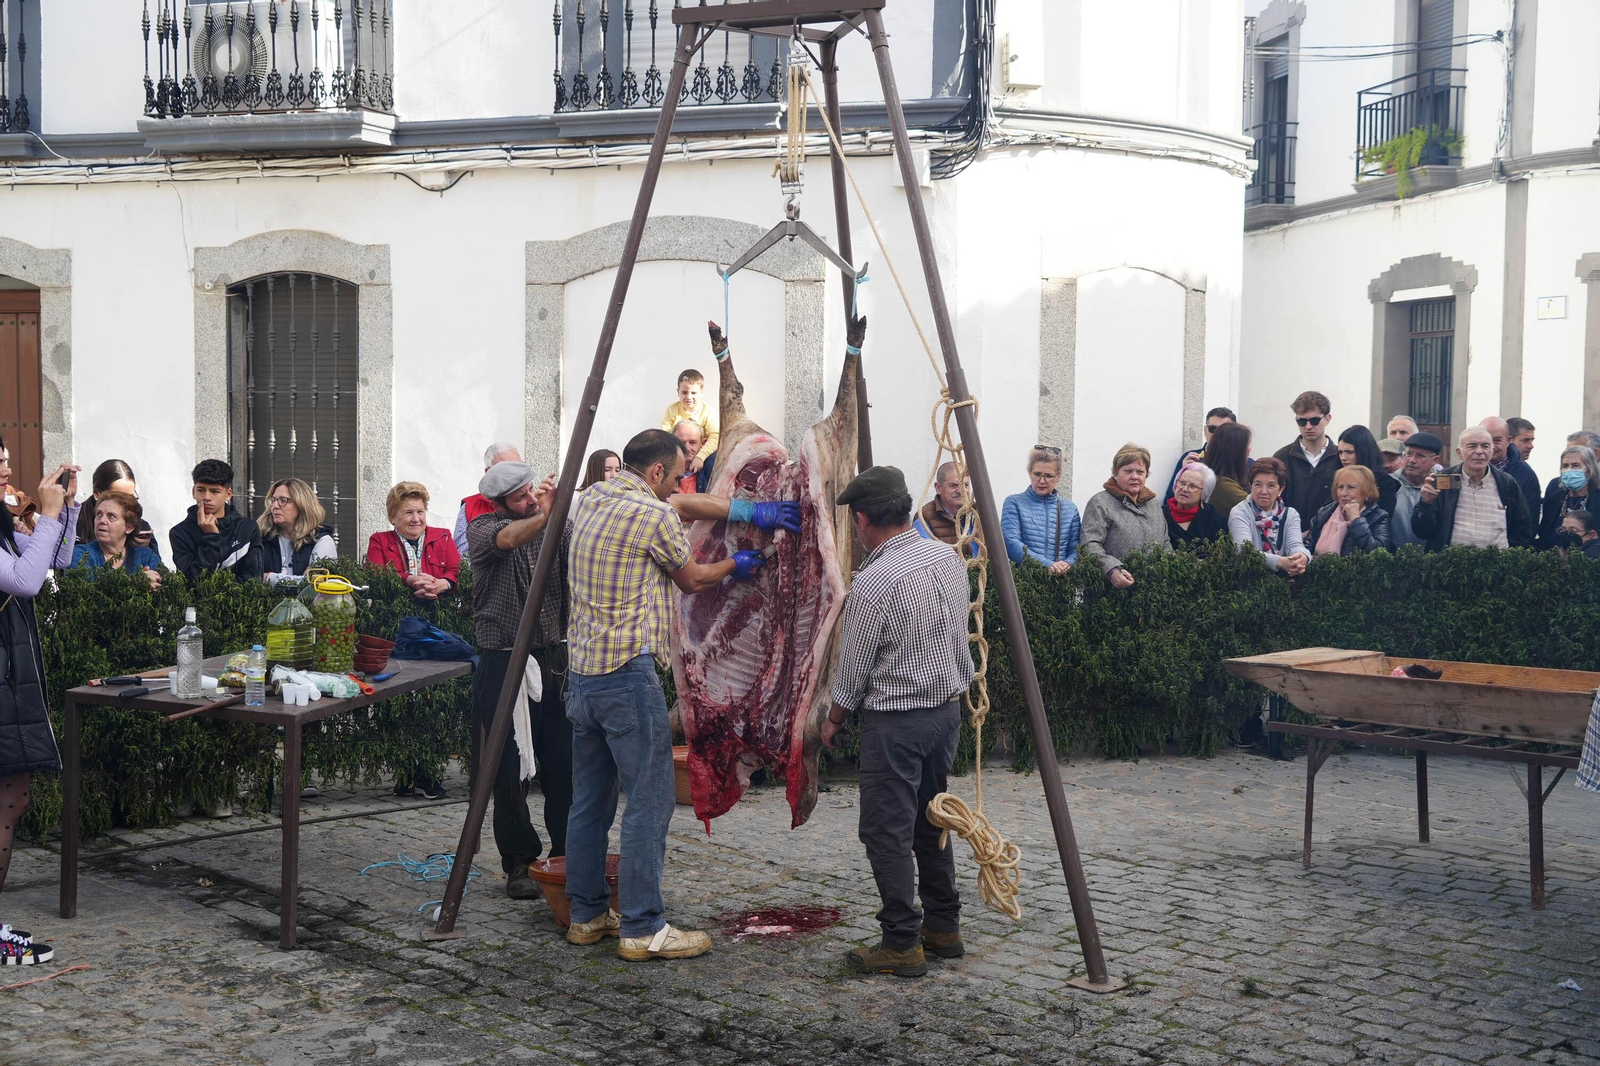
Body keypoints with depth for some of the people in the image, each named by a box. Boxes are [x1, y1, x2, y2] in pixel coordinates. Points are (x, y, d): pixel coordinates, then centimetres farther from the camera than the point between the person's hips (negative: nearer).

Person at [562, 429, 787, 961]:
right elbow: (691, 579, 7)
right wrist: (734, 565, 25)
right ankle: (643, 929, -1)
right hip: (628, 674, -9)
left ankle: (587, 915, 22)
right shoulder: (655, 516, -10)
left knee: (591, 799, 14)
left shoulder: (591, 498, 14)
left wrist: (748, 510, 25)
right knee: (649, 801, -3)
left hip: (582, 672, 9)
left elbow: (683, 502, 24)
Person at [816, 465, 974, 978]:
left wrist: (834, 719, 7)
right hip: (948, 708, 8)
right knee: (930, 820, 18)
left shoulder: (873, 583, -21)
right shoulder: (949, 557, 2)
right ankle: (944, 926, 25)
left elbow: (853, 667, -10)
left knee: (888, 831, 0)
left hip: (895, 721, -8)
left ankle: (902, 944, 2)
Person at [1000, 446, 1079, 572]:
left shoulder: (1070, 509, 16)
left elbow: (1075, 549, 12)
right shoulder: (1014, 503, 7)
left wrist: (1066, 564, -12)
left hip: (1060, 577, 3)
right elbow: (1011, 543, -6)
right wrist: (1048, 565, -16)